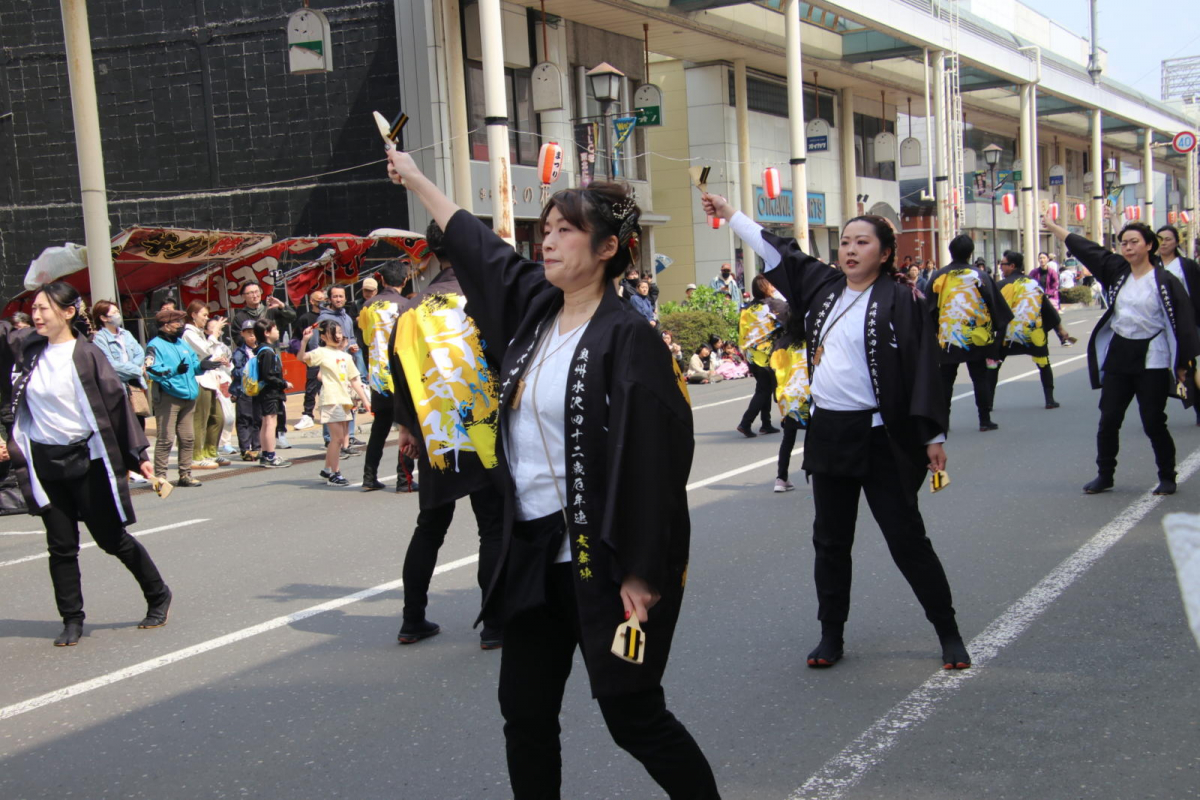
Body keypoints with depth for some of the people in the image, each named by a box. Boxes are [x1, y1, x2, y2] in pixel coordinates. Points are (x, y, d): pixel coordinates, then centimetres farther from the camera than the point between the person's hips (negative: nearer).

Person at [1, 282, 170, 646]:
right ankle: (72, 620, 17)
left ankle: (158, 596, 22)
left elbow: (117, 403, -10)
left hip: (86, 459, -4)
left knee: (111, 537, 4)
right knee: (61, 545, 6)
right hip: (44, 462, 4)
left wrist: (138, 455, -12)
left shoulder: (86, 355, -11)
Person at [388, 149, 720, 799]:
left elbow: (652, 460, -18)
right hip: (533, 551, 8)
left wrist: (640, 575, -19)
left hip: (599, 558, -7)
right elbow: (475, 243, 23)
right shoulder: (533, 310, 6)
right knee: (525, 714, 13)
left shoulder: (627, 338, -15)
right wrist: (416, 181, 33)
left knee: (633, 715, 1)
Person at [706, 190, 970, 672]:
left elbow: (924, 367, -10)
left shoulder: (901, 299, -8)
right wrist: (730, 214, 24)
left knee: (906, 538, 0)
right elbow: (777, 252, 20)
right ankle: (831, 635, 24)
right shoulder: (823, 286, 8)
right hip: (829, 433, 6)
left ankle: (949, 633, 15)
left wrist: (932, 435, -12)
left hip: (881, 437, -6)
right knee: (831, 540, 12)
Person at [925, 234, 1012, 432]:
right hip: (977, 339, 0)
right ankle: (985, 420, 7)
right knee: (980, 379, 8)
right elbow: (997, 308, 2)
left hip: (947, 339, 1)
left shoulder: (938, 277, -3)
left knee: (946, 381, 9)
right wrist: (997, 332, 14)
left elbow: (929, 311, 2)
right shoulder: (981, 276, -3)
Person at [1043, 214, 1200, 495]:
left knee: (1153, 422, -1)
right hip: (1118, 357, 5)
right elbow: (1085, 248, 10)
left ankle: (1167, 477, 16)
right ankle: (1105, 475, 20)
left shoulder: (1165, 282, -8)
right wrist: (1053, 227, 12)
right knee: (1108, 420, 7)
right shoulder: (1117, 272, 5)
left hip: (1151, 360, -5)